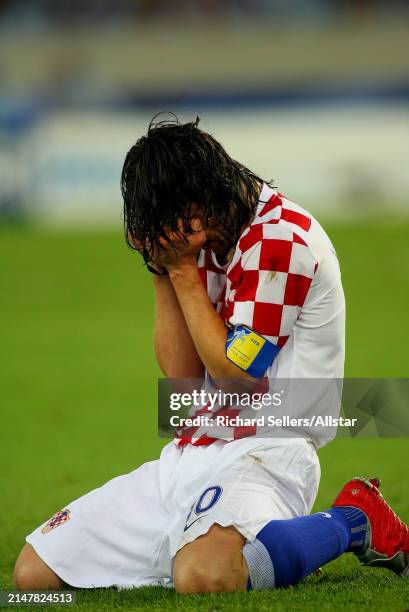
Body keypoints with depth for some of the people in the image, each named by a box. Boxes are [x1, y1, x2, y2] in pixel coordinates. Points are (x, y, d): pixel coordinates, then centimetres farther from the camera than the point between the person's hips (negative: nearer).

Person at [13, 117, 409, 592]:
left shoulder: (279, 238, -14)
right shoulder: (204, 239, 13)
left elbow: (235, 374, -14)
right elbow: (182, 373, 7)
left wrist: (184, 269, -10)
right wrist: (164, 268, -2)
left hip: (264, 451, -9)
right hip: (188, 455, 9)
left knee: (203, 573, -41)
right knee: (33, 571, 2)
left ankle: (352, 522, -9)